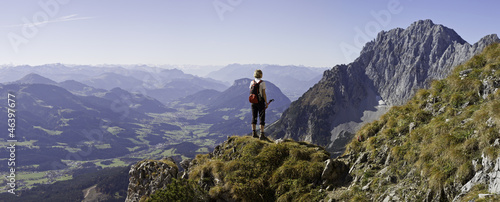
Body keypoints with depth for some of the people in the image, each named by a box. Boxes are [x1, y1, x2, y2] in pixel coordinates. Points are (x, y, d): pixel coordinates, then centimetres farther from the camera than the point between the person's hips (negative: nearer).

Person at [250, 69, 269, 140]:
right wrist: (266, 103, -6)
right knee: (262, 118, -1)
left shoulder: (252, 82, 4)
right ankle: (262, 134, -4)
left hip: (253, 101, 4)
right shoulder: (262, 82, -10)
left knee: (254, 117, 11)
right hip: (260, 101, -4)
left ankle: (254, 132, 9)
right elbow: (264, 94, -12)